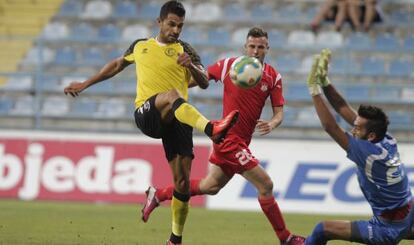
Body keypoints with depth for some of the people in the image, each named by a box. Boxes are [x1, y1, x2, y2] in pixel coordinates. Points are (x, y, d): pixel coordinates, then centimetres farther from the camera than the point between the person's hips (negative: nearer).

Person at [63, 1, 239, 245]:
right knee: (171, 94, -37)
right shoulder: (140, 47, 18)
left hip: (177, 119, 1)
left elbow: (204, 83, -2)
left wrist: (191, 66, -23)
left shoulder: (184, 50, 10)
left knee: (182, 181, -7)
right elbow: (118, 65, 35)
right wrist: (85, 84, 38)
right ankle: (212, 129, -62)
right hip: (146, 114, -1)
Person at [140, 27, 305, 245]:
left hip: (242, 142, 7)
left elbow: (279, 112, 0)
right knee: (265, 185, -11)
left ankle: (157, 195, 36)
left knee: (210, 186, 20)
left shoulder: (273, 77, 2)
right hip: (229, 137, -7)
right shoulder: (228, 65, -8)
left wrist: (271, 124, -21)